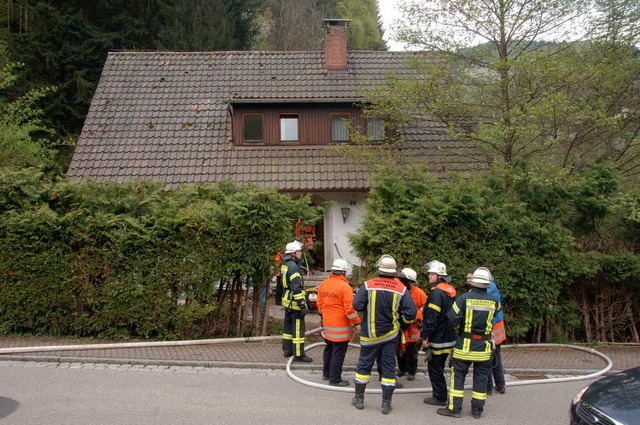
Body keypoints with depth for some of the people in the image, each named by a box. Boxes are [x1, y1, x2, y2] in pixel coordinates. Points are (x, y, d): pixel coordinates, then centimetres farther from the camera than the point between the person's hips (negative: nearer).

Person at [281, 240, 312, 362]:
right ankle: (298, 354, 0)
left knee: (288, 325, 18)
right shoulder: (293, 266, -21)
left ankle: (287, 350, 28)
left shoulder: (284, 265, 10)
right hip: (295, 302, -10)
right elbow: (296, 288, -24)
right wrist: (302, 305, -21)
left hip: (287, 301, 10)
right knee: (298, 328, -4)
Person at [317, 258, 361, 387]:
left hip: (327, 324, 7)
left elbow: (319, 304, 14)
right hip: (340, 327, -7)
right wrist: (356, 323, -10)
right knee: (338, 352, 2)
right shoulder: (344, 286, -19)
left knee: (329, 349, 22)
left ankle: (326, 373, 33)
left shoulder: (323, 284, 4)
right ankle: (335, 379, 8)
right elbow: (350, 308, -20)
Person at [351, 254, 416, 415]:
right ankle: (386, 404, 14)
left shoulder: (368, 285, -12)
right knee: (388, 368, 10)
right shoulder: (401, 289, -8)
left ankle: (359, 399, 23)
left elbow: (357, 305, -12)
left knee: (364, 365, 14)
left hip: (370, 335, -1)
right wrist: (403, 324, 10)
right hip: (390, 335, 1)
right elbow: (411, 313, -9)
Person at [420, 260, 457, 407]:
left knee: (434, 369, 2)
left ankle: (439, 397, 8)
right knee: (439, 368, 19)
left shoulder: (436, 292, -19)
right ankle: (440, 394, 27)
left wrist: (425, 336, -16)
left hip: (438, 338, -9)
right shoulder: (450, 291, 10)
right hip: (449, 338, 9)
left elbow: (431, 317, -22)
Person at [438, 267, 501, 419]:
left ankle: (454, 408, 9)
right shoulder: (493, 301, -4)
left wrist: (459, 327, 5)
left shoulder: (464, 298, -14)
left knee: (458, 375, 7)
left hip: (465, 344, -2)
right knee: (481, 377, 13)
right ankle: (477, 410, 19)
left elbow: (452, 318, -15)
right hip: (484, 345, 3)